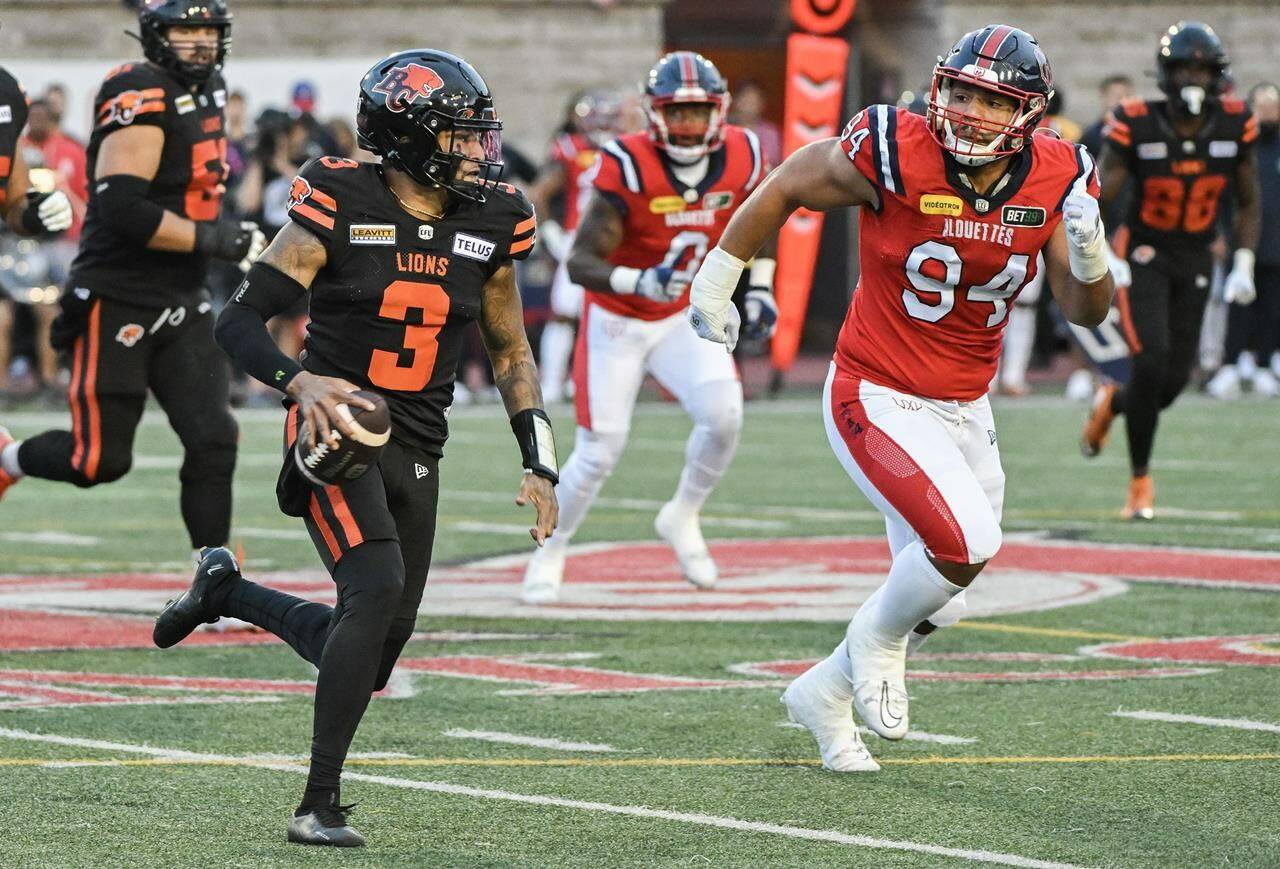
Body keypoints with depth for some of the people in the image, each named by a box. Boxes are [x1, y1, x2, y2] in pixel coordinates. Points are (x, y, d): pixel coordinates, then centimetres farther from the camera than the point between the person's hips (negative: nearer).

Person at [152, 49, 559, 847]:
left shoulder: (489, 225, 2)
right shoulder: (342, 208, -13)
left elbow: (510, 350, 15)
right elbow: (240, 320, -12)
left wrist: (540, 465, 8)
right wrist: (300, 381, -31)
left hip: (418, 451, 6)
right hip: (336, 432, -6)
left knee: (371, 660, 8)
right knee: (377, 586, -28)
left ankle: (226, 589, 36)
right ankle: (321, 805, -19)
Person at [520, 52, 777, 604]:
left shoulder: (741, 159, -11)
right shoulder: (628, 168, -26)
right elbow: (580, 263, -29)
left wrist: (759, 289, 2)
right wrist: (642, 282, -45)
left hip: (683, 319, 3)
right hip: (616, 323, -3)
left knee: (724, 413, -21)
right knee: (599, 452, -4)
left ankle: (682, 518, 5)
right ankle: (551, 553, 22)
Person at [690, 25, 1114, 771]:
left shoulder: (1055, 180, -7)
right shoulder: (896, 156, -20)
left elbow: (1087, 312, -1)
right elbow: (787, 187, -4)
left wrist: (1089, 253, -23)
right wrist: (717, 281, 4)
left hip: (962, 410, 6)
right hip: (877, 400, -6)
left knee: (934, 602, 12)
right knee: (968, 542, -24)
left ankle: (826, 694, 37)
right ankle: (878, 639, 6)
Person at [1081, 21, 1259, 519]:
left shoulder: (1234, 126, -8)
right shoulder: (1136, 126, -17)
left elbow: (1247, 203, 5)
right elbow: (1098, 200, -13)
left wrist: (1243, 267, -2)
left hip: (1195, 261, 4)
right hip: (1144, 254, -4)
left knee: (1174, 380, 0)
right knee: (1151, 361, -18)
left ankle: (1112, 402, 36)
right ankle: (1140, 481, 0)